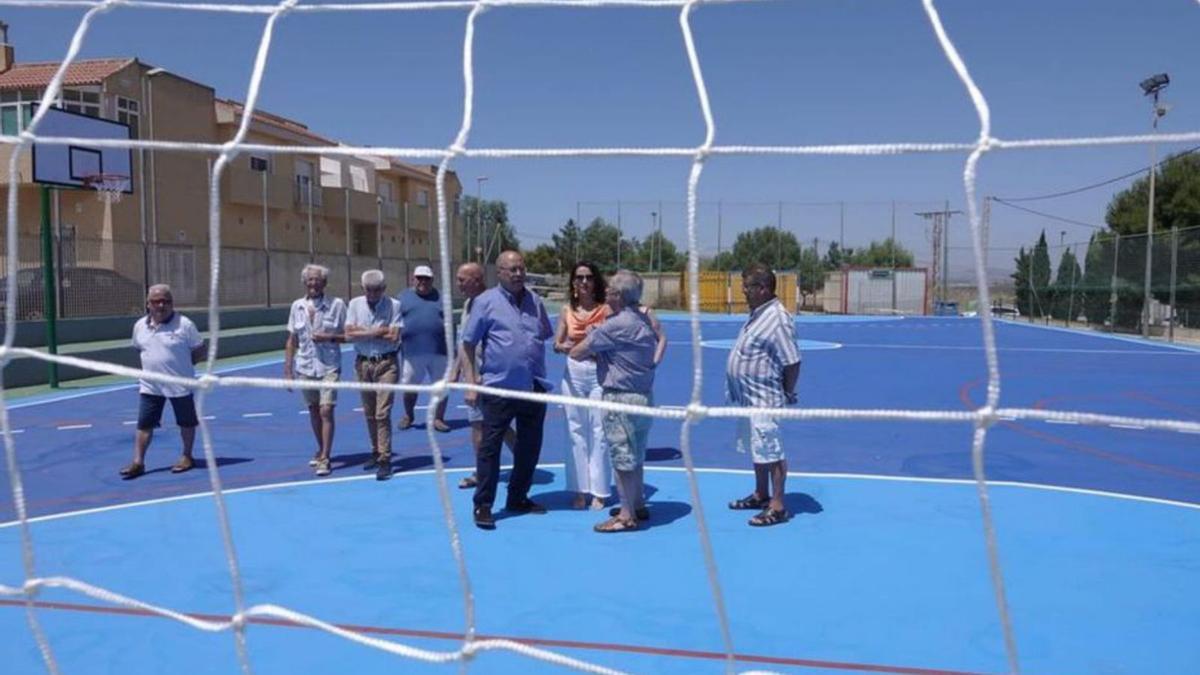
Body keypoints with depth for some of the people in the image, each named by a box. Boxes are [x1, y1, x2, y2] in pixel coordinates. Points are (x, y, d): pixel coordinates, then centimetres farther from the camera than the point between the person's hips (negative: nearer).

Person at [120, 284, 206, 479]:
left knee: (186, 423, 10)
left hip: (180, 385, -3)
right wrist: (155, 364, 7)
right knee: (144, 424, 2)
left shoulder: (184, 324, -11)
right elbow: (139, 348, 19)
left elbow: (199, 350, -3)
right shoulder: (140, 325, 3)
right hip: (150, 386, 3)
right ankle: (138, 462, 8)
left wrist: (182, 364, -7)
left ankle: (187, 456, 26)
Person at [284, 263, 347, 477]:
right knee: (313, 410, 12)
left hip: (329, 367, -4)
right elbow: (291, 341, 10)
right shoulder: (297, 306, 6)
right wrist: (287, 370, 7)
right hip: (305, 367, 4)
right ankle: (321, 450, 30)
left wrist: (328, 337, -17)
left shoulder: (337, 304, -4)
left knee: (326, 411, -10)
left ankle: (324, 459, -5)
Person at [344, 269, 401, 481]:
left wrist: (364, 333, -8)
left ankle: (385, 460, -7)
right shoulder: (354, 304, 4)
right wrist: (378, 332, -10)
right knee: (369, 414, 12)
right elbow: (349, 334, -5)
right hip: (363, 363, 4)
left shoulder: (394, 305, -6)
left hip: (386, 364, -4)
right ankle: (376, 453, 27)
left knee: (382, 413, -10)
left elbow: (394, 337, -13)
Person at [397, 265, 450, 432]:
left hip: (439, 352, 1)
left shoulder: (440, 298, 10)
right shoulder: (403, 298, 8)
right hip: (412, 352, -1)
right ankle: (408, 416, 30)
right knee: (409, 388, 7)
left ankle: (438, 419, 15)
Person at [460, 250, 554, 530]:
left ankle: (518, 498, 28)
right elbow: (468, 344, -4)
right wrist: (471, 382, -10)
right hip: (499, 388, -5)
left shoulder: (535, 301, 11)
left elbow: (547, 337, 22)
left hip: (535, 387, 5)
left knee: (530, 446, 12)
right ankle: (483, 505, 9)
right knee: (490, 446, -1)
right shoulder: (486, 302, -3)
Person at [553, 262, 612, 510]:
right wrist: (564, 347, -15)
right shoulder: (567, 311, 6)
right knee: (576, 431, 7)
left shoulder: (606, 310, -3)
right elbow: (556, 344, 7)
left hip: (599, 372, -3)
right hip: (573, 373, 3)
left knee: (598, 431, 0)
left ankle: (599, 491, 10)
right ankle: (580, 489, 17)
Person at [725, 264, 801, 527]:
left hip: (764, 399, -10)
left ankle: (777, 507, 6)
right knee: (757, 449, 20)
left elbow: (792, 361, -21)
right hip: (749, 397, 10)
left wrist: (788, 394, -10)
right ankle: (761, 495, 34)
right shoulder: (758, 314, 11)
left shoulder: (777, 319, -21)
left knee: (771, 452, -2)